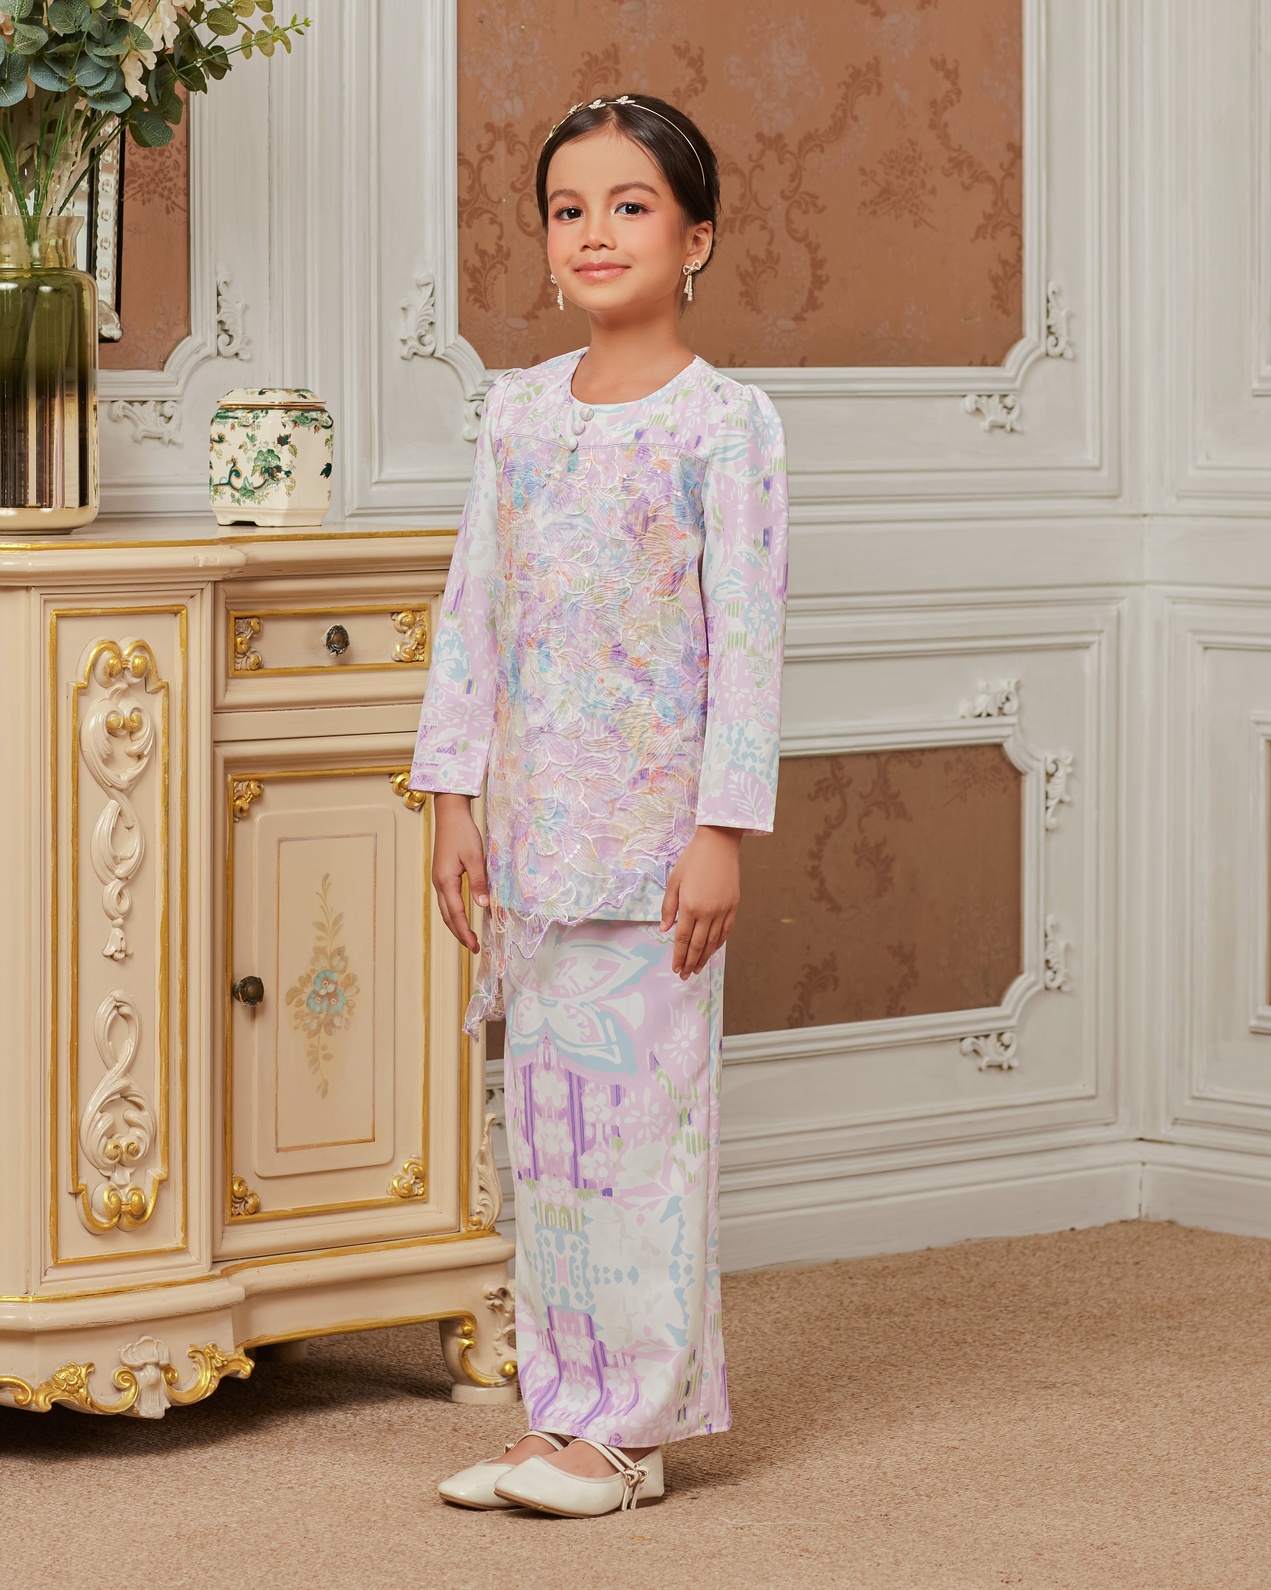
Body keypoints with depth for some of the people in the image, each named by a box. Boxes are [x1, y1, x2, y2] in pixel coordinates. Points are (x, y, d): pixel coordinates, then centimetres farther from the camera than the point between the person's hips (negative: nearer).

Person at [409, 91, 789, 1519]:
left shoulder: (725, 423, -6)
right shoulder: (517, 411, 9)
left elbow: (745, 636, -9)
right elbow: (470, 610, 11)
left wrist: (722, 830, -14)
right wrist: (453, 797, 6)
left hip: (653, 821, -5)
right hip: (533, 818, 6)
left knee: (640, 1108, -3)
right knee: (544, 1112, 8)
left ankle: (629, 1424, 4)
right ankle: (564, 1410, 16)